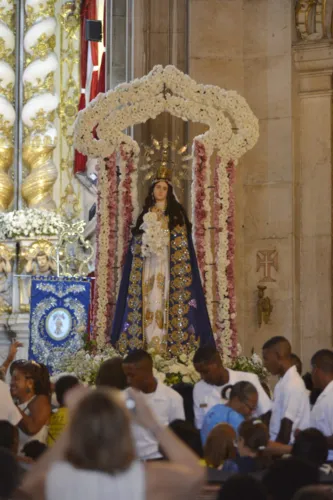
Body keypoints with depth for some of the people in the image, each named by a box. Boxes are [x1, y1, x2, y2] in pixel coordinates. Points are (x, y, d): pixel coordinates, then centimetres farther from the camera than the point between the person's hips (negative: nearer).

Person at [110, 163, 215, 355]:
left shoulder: (177, 214, 5)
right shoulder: (146, 214, 16)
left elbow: (183, 245, -1)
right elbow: (136, 245, 13)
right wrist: (143, 248, -6)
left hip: (169, 269, -3)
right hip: (148, 269, 3)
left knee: (166, 302, -11)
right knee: (148, 304, -4)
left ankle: (167, 346, -14)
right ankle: (147, 346, -5)